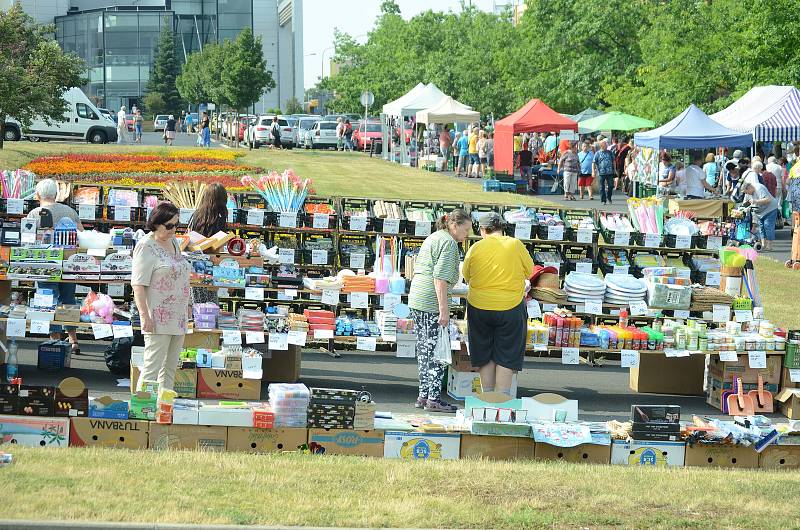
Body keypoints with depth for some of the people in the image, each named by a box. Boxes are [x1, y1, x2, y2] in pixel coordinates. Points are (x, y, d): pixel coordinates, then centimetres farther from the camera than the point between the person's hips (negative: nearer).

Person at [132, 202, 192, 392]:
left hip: (178, 318, 8)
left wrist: (186, 305, 23)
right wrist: (144, 315, -22)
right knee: (152, 368, -11)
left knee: (170, 369, 9)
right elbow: (138, 284, -15)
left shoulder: (173, 242, 15)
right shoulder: (146, 246, -10)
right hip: (158, 319, -8)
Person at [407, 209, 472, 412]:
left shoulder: (432, 238, 20)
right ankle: (433, 398, -5)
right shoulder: (448, 243, -10)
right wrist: (444, 308, -20)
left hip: (416, 300, 10)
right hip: (432, 303, -10)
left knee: (424, 350, 11)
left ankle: (423, 395, 14)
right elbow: (440, 277, -18)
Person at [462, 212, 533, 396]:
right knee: (506, 356, 7)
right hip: (510, 307, -1)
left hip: (479, 308, 1)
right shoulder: (515, 245, -6)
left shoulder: (475, 248, -4)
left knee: (484, 355, 14)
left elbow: (466, 277, 7)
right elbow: (529, 271, 4)